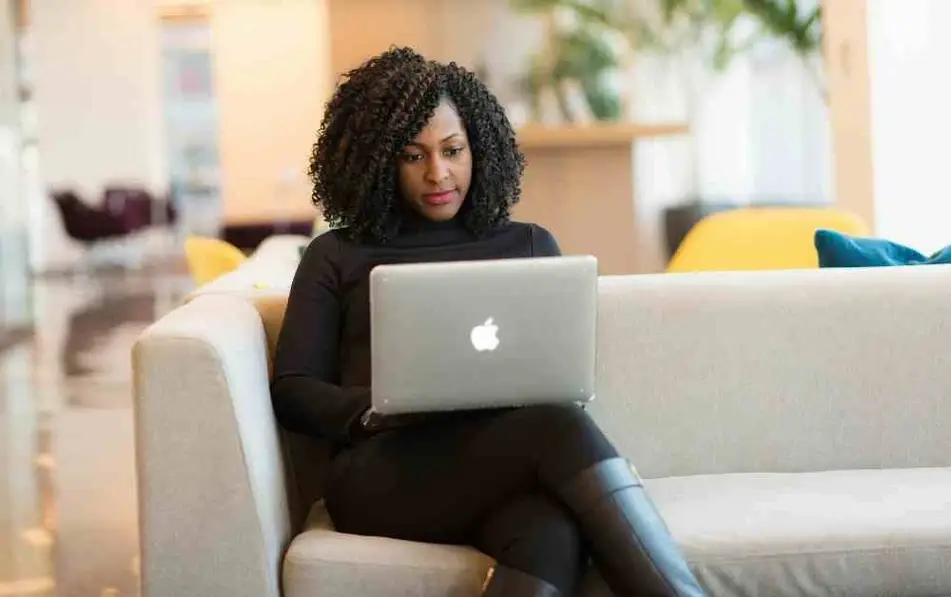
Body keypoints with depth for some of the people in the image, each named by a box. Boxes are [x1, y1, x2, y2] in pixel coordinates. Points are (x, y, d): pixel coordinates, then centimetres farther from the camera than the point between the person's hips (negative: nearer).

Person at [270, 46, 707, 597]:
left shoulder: (529, 245, 25)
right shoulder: (337, 257, 19)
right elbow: (292, 391, 11)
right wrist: (376, 410, -11)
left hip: (510, 461, 2)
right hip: (387, 472, -2)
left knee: (553, 535, -40)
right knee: (560, 429, -36)